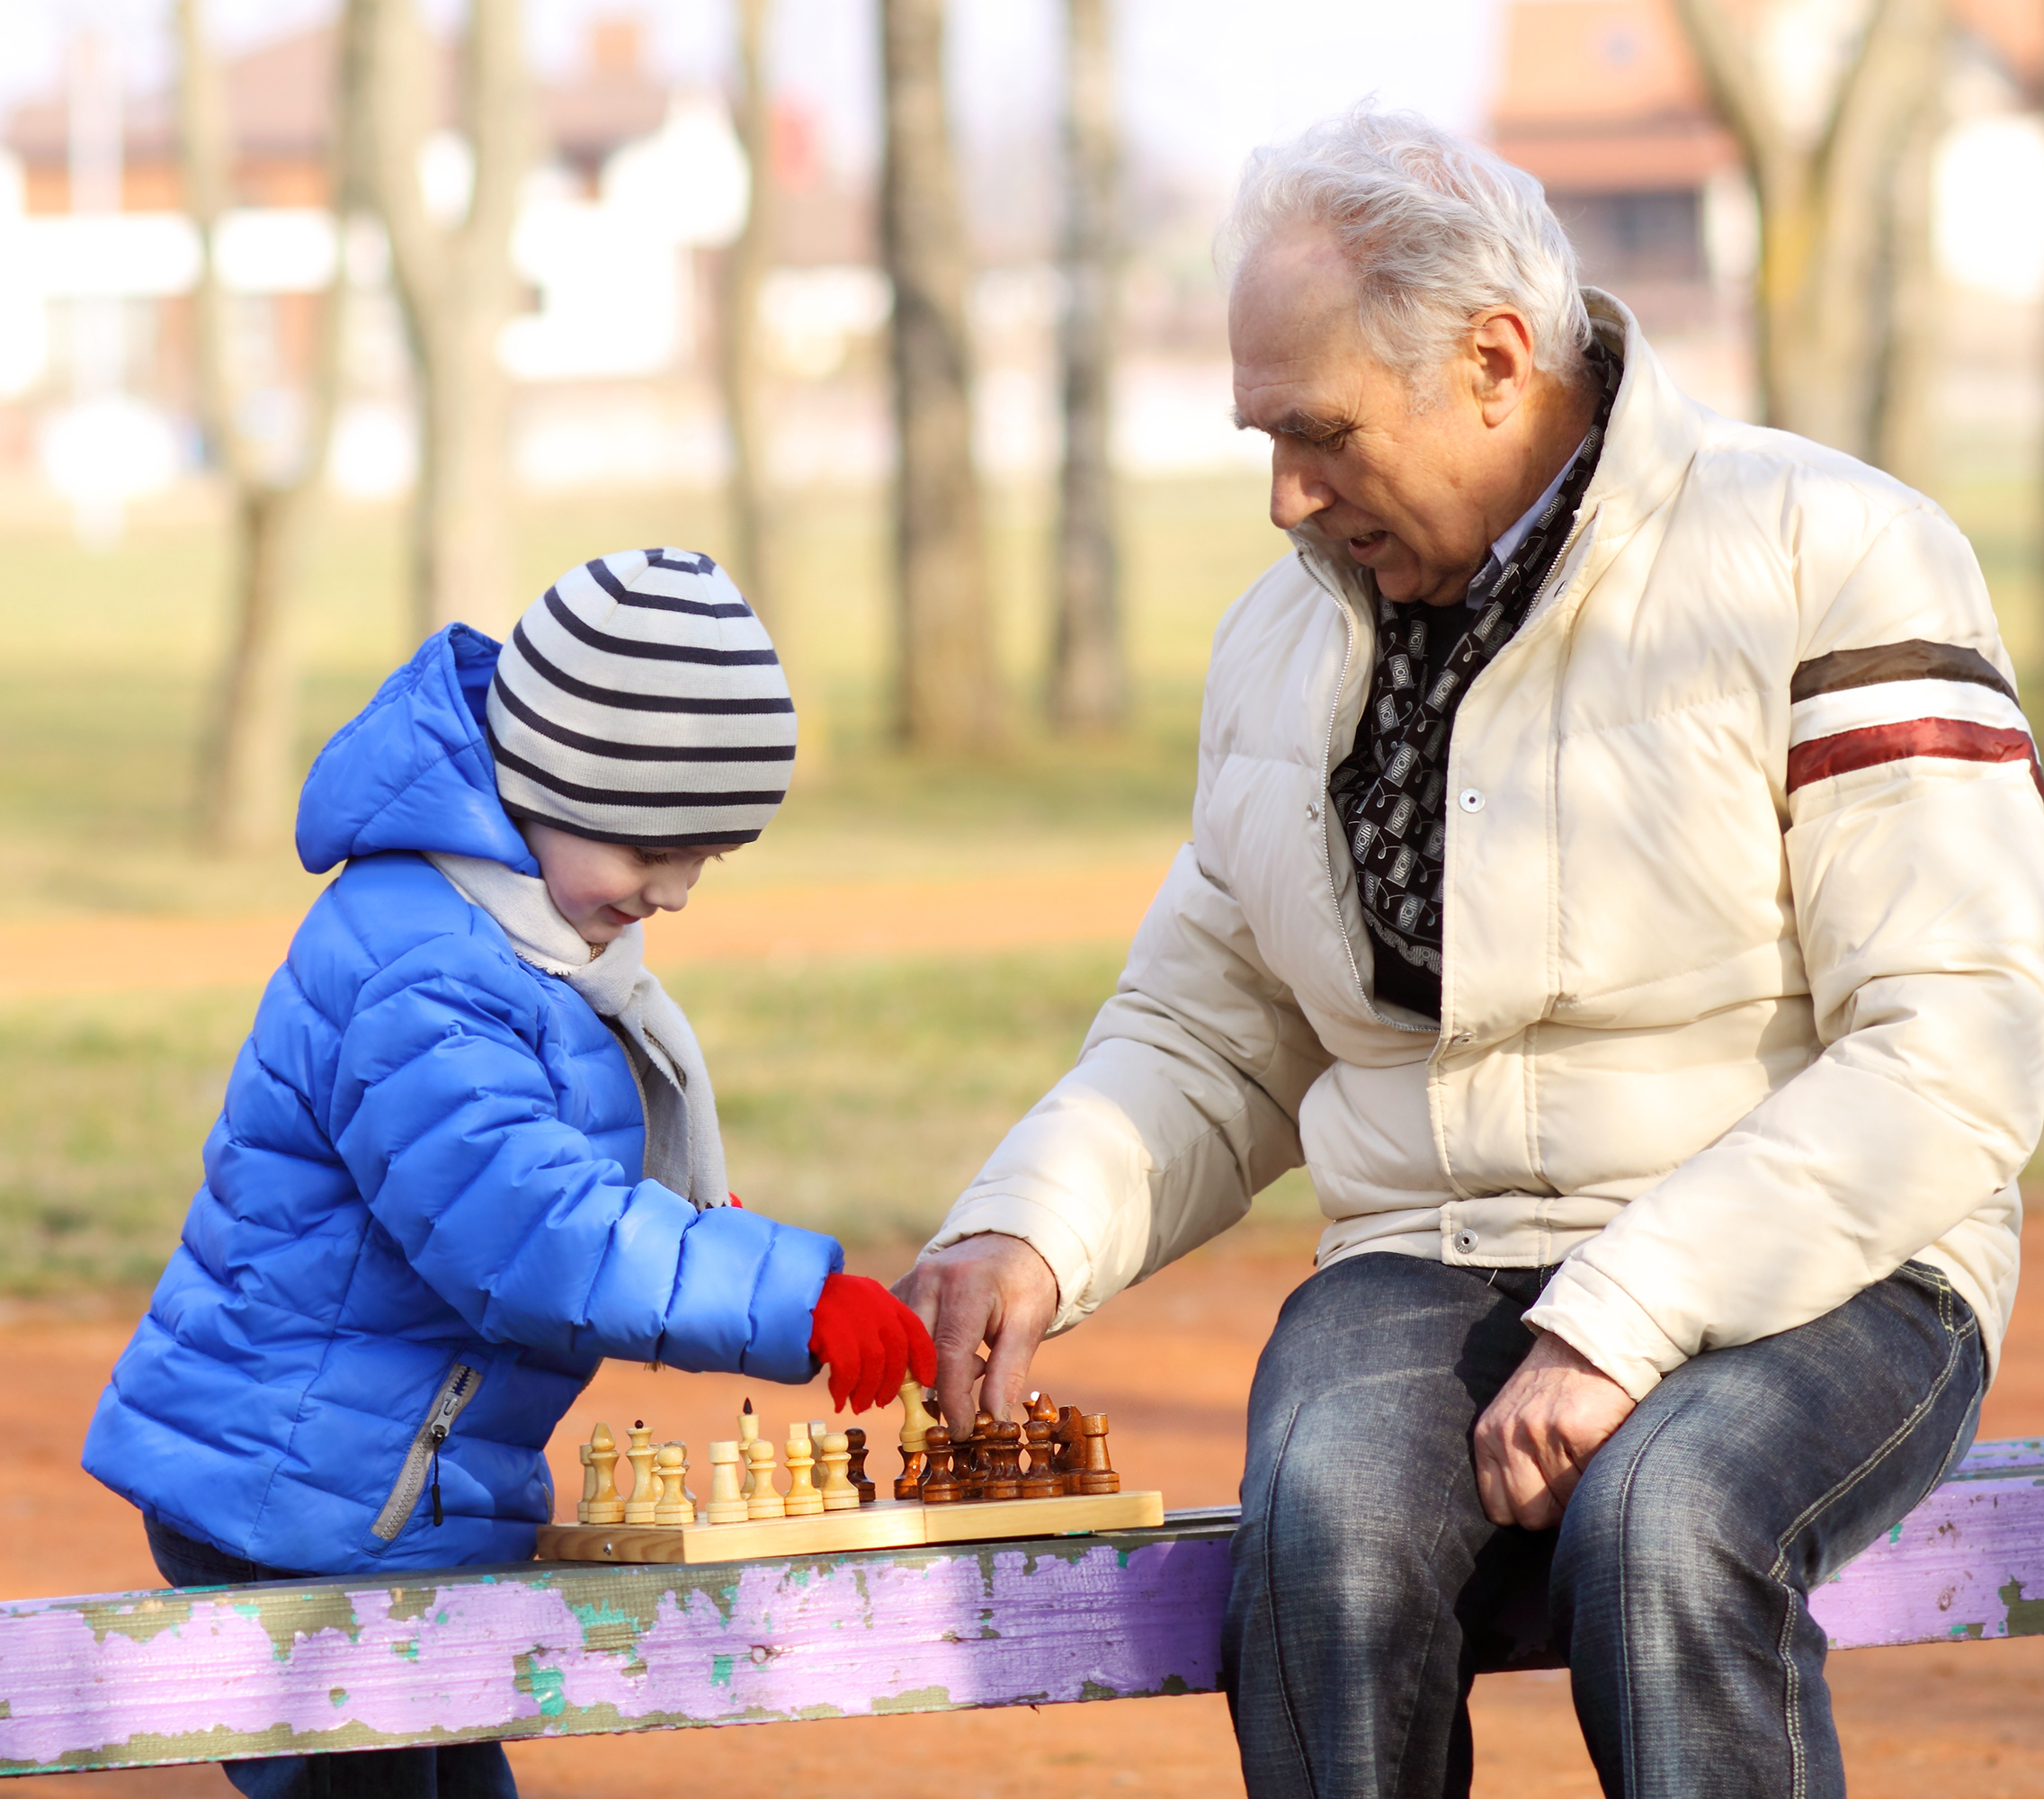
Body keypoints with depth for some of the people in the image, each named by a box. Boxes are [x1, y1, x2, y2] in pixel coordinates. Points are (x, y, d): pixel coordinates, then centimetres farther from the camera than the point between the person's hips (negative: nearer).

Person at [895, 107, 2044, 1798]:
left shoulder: (1826, 561, -6)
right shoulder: (1289, 637, 13)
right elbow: (1206, 1041, 22)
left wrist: (1621, 1327, -22)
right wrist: (1026, 1234, -1)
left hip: (1811, 1280, -4)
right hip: (1432, 1270, 4)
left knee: (1659, 1516, -38)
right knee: (1331, 1516, -32)